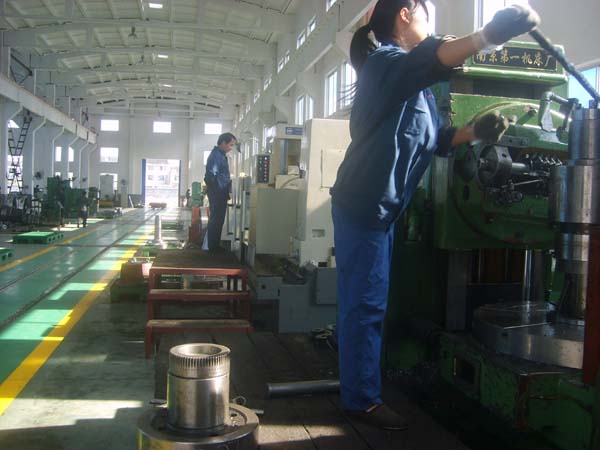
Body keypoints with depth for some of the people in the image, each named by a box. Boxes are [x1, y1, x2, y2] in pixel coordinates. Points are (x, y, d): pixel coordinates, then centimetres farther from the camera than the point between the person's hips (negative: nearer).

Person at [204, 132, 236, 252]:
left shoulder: (220, 155, 15)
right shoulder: (216, 156, -17)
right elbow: (211, 176, -25)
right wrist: (219, 190, -17)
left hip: (220, 194, 10)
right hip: (217, 194, -10)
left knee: (217, 220, 15)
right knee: (216, 220, -3)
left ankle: (215, 245, 23)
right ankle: (213, 247, 4)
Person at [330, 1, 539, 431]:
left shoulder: (417, 87, 19)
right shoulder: (384, 62, -12)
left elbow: (437, 139, 13)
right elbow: (429, 59, -36)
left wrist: (475, 131, -5)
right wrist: (489, 35, -49)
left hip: (380, 207, 10)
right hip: (363, 205, -10)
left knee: (366, 303, 18)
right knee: (365, 305, -4)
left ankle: (360, 386, 33)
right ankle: (363, 399, 6)